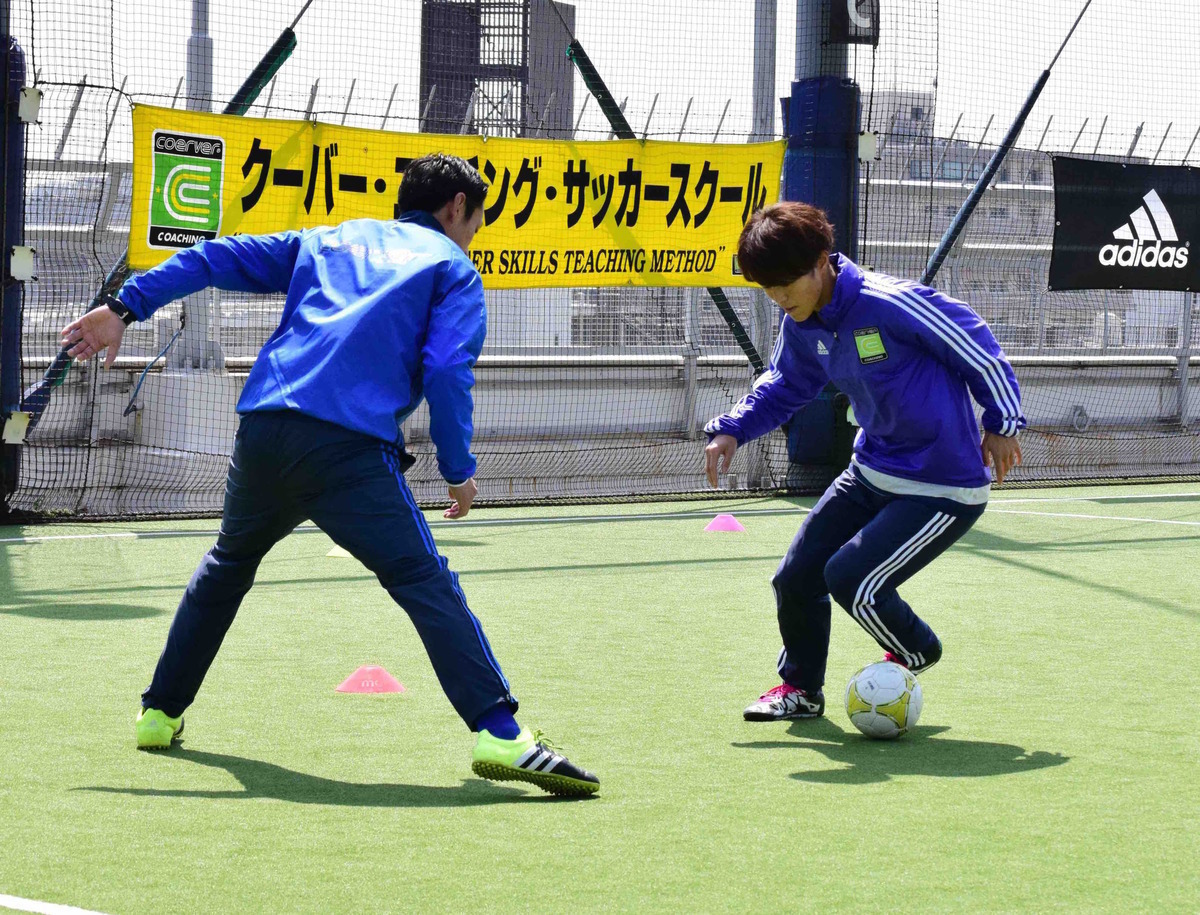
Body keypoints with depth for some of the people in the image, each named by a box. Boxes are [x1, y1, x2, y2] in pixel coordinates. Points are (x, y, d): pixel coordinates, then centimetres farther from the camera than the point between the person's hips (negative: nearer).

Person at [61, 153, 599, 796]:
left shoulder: (331, 240, 28)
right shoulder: (452, 269, 13)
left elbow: (219, 259, 21)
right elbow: (446, 370, -3)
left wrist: (126, 308, 20)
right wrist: (459, 470, 3)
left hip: (262, 430, 5)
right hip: (348, 448, -5)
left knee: (227, 566, 28)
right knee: (426, 582, -11)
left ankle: (160, 713, 34)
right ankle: (499, 735, -25)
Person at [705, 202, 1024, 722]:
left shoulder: (890, 304, -27)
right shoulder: (802, 326, -3)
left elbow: (975, 346, -16)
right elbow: (784, 386, 18)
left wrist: (1001, 424, -8)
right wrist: (732, 430, 1)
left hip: (944, 489, -8)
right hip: (872, 474, 8)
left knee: (850, 580, -18)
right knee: (795, 578, 6)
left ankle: (915, 652, 14)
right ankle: (801, 688, 31)